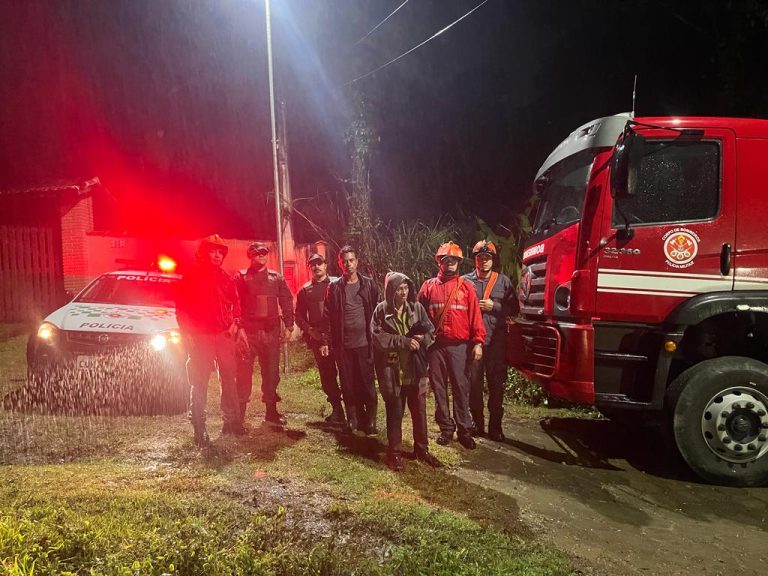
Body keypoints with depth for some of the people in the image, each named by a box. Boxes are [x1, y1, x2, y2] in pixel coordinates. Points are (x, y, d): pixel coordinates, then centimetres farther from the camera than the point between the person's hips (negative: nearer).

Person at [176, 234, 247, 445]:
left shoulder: (226, 278, 12)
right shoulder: (190, 278, -1)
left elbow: (236, 303, 17)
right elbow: (181, 309, -4)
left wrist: (236, 325, 6)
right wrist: (187, 334, -10)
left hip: (225, 335, 5)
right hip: (201, 338, -4)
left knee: (229, 379, 10)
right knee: (200, 383, -3)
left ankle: (232, 420, 21)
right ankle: (199, 427, 2)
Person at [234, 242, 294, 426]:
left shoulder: (276, 278, 11)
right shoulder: (241, 277, 3)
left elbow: (287, 302, 10)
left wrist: (288, 326, 3)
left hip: (271, 331, 3)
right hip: (248, 331, -3)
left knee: (271, 372, 8)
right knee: (244, 373, -2)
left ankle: (271, 410, 19)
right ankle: (240, 412, 6)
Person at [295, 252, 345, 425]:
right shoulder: (305, 290, 13)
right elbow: (299, 316, 14)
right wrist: (310, 330, -2)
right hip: (318, 338, 3)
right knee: (326, 376, 7)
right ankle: (337, 410, 19)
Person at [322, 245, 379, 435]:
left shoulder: (369, 285, 3)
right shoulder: (334, 287, 4)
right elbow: (328, 316, 3)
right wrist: (326, 341, -4)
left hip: (364, 343, -1)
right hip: (343, 344, 1)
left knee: (367, 383, 2)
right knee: (348, 384, 7)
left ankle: (370, 421, 11)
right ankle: (353, 419, 18)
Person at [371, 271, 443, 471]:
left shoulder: (417, 308, 2)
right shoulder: (381, 311, -6)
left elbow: (431, 333, 4)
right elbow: (378, 337, -15)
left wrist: (421, 339, -18)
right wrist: (404, 341, -21)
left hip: (415, 371, 3)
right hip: (392, 372, -3)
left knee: (419, 412, 13)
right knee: (394, 414, 9)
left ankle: (422, 449, 31)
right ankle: (395, 453, 23)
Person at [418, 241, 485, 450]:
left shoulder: (466, 286, 5)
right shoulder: (429, 286, 8)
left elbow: (475, 315, 0)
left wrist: (478, 342, -7)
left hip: (459, 346, -1)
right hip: (435, 346, 1)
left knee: (461, 387, 1)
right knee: (439, 388, 7)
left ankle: (464, 430, 10)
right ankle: (446, 427, 19)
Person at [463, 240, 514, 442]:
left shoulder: (504, 281, 8)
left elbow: (513, 308, 6)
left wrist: (494, 307, -7)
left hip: (496, 341, 0)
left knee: (497, 384, 5)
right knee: (473, 382, 6)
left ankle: (495, 426, 15)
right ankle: (477, 423, 21)